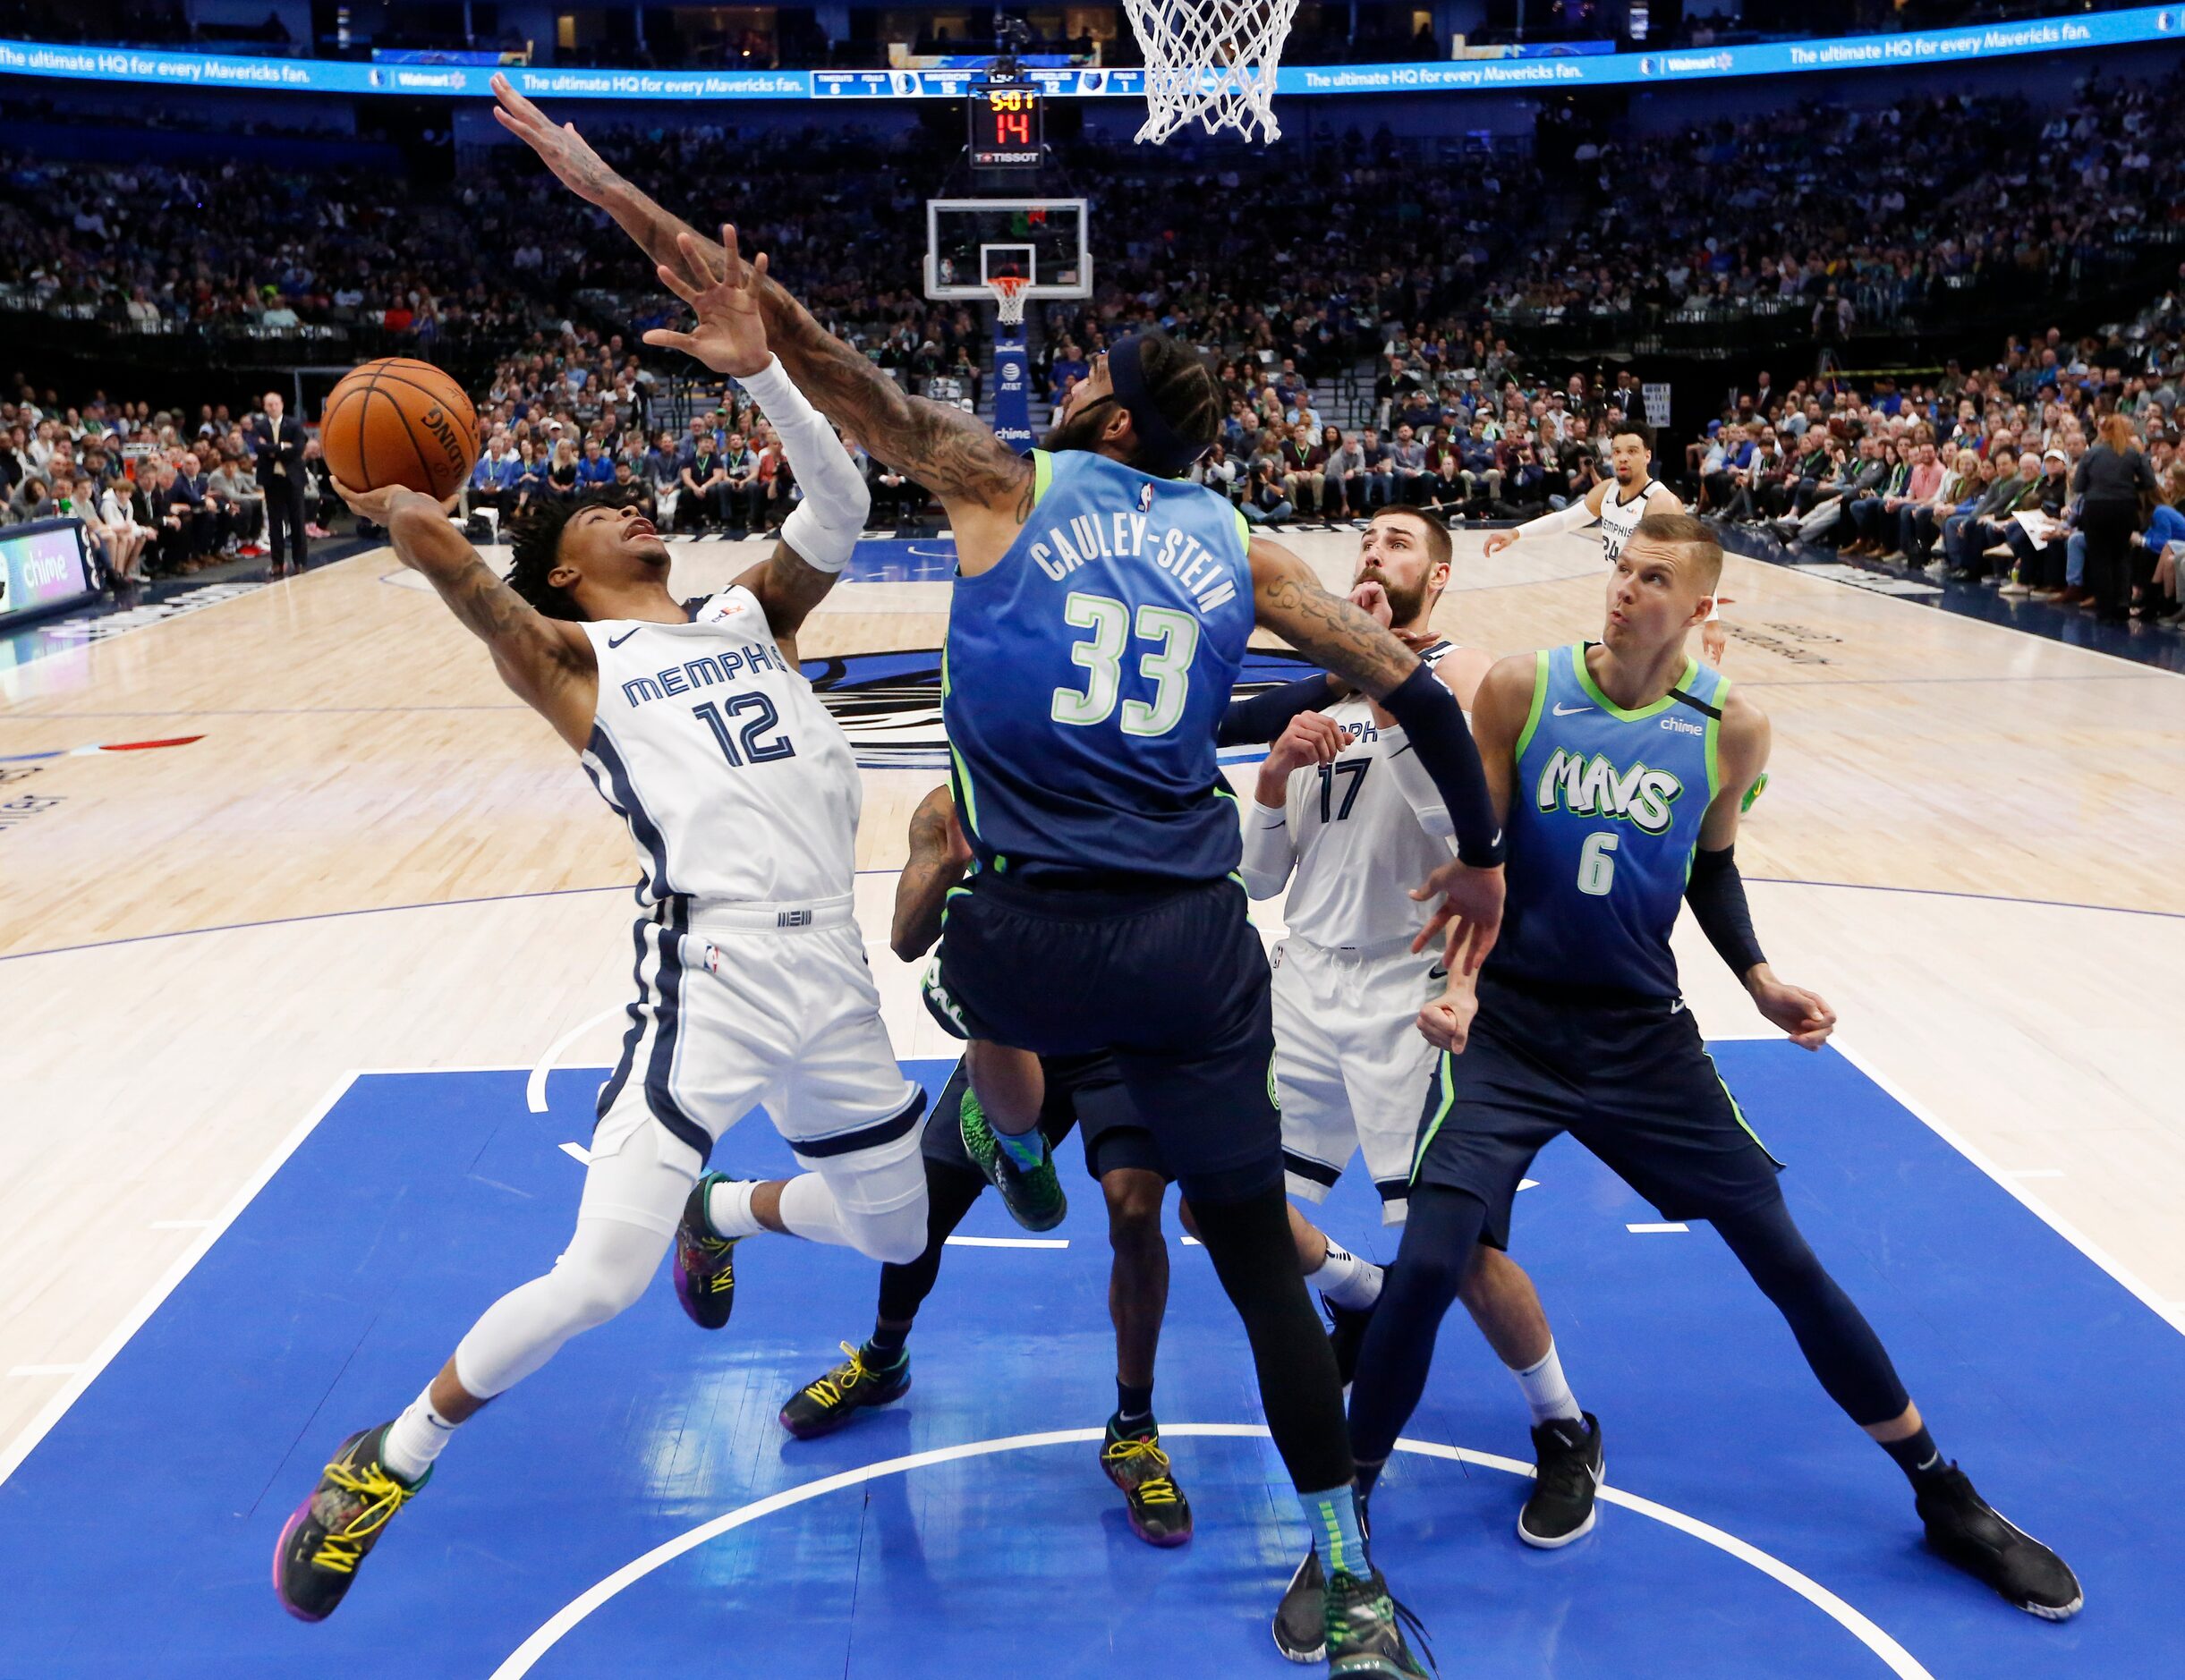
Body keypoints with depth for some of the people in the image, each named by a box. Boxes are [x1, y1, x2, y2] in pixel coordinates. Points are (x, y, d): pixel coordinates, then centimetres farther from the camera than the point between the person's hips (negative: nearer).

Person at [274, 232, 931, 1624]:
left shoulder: (755, 615, 20)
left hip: (834, 973, 6)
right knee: (597, 1282, -13)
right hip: (711, 972, -5)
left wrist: (760, 371, -4)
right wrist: (413, 522, -37)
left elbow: (841, 509, 6)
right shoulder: (571, 658, 6)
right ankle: (393, 1460, 16)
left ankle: (722, 1214, 50)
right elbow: (467, 581, -15)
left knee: (894, 1231, 19)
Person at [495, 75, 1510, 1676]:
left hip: (1039, 940, -2)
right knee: (1256, 1250, 13)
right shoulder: (1242, 552, 11)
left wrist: (606, 184, 8)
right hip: (1198, 945, 3)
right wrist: (1480, 855, 23)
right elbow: (1414, 687, 10)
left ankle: (1020, 1163, 62)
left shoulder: (1008, 484, 3)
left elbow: (816, 353, 3)